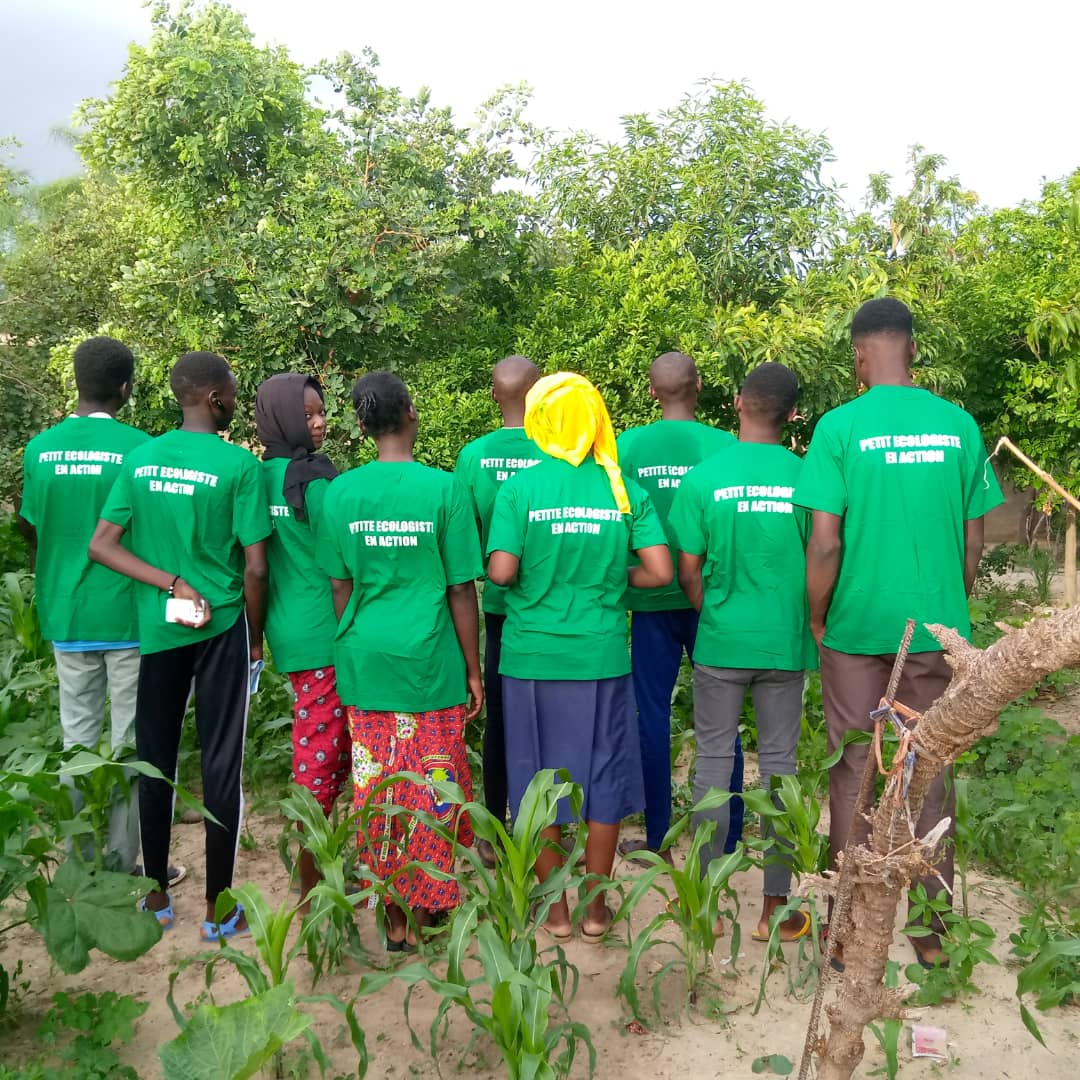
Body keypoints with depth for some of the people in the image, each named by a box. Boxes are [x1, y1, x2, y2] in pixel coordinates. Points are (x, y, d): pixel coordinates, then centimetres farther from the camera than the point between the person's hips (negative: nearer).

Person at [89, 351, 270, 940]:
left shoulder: (140, 457, 2)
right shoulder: (239, 465, -12)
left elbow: (101, 545, -2)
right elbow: (255, 567, -13)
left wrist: (171, 583, -6)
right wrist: (255, 637, 1)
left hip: (156, 628, 4)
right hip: (222, 627, -4)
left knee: (155, 760, 14)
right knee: (221, 765, 5)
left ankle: (156, 898, 27)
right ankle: (218, 908, 15)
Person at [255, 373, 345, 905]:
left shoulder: (260, 477, 7)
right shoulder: (314, 478, -16)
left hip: (287, 632, 8)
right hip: (323, 633, -8)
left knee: (318, 746, 19)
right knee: (322, 751, 1)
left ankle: (318, 866, 32)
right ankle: (313, 889, 12)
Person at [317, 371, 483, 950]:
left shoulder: (340, 492, -1)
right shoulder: (443, 488, -10)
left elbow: (340, 587, 4)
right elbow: (461, 589, -7)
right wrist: (474, 670, 3)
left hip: (364, 663, 3)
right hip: (429, 663, -3)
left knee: (376, 788, 12)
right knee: (431, 787, 12)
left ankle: (393, 918, 24)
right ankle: (422, 911, 25)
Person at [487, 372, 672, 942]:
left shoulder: (520, 487, -9)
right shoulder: (624, 488, -4)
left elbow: (501, 571, -15)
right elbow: (659, 572, -8)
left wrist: (537, 575, 7)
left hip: (533, 656, -1)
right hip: (601, 657, 1)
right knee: (603, 780, 14)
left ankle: (556, 908, 24)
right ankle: (596, 909, 25)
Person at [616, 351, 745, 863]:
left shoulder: (626, 445, -6)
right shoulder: (724, 445, -8)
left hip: (651, 600, 0)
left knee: (653, 715, 9)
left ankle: (658, 841, 16)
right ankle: (727, 841, 18)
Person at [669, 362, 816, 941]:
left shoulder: (702, 478, -8)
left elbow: (688, 572, -4)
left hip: (720, 642, 0)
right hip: (785, 644, 1)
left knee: (714, 760, 11)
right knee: (778, 764, 10)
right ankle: (773, 906, 19)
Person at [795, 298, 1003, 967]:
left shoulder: (840, 427, -11)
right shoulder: (959, 425, 0)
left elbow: (826, 542, -14)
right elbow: (974, 539, 4)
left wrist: (816, 618, -1)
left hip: (857, 628, -2)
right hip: (937, 627, 3)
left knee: (854, 773, 9)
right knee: (930, 774, 13)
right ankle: (932, 929, 24)